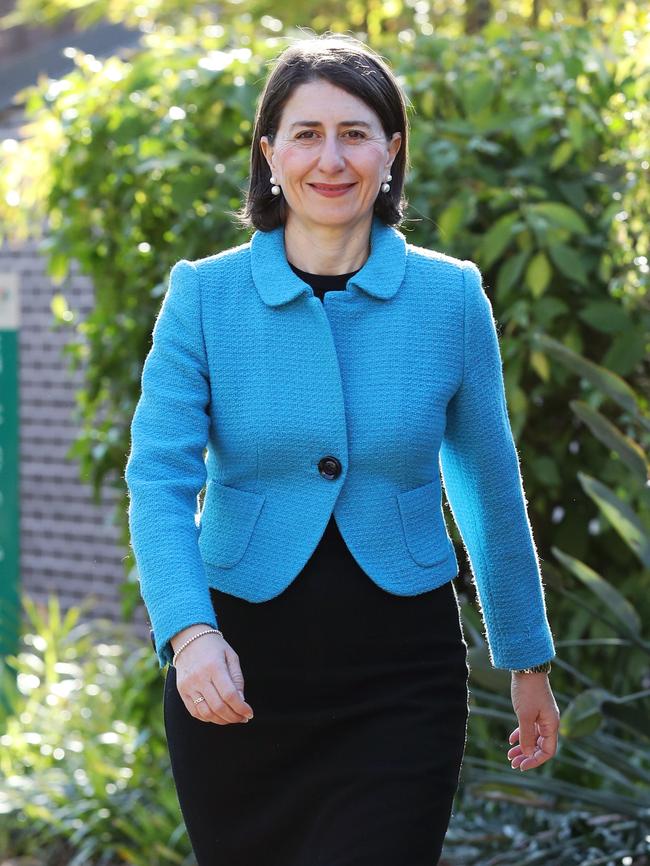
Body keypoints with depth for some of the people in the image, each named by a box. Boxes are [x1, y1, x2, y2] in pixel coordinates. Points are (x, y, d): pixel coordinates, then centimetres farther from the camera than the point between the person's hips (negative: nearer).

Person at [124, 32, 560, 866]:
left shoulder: (452, 297, 0)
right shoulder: (204, 295, -2)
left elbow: (491, 489, 9)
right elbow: (159, 481, -11)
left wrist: (528, 660, 15)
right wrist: (190, 633, -27)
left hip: (400, 679, 0)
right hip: (237, 671, 1)